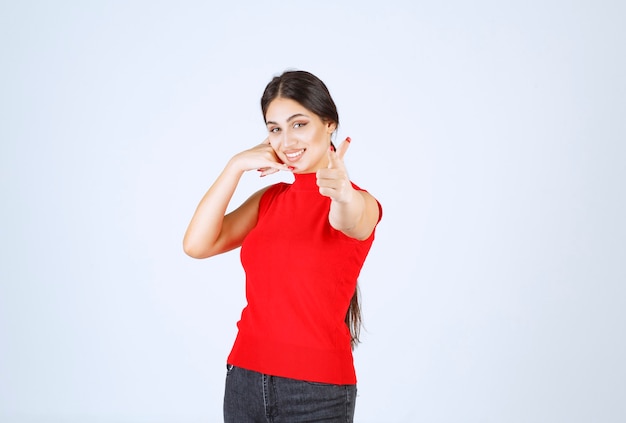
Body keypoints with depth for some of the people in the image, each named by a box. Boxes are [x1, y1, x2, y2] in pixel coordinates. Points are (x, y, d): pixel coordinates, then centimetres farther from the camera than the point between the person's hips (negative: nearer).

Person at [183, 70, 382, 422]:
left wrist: (344, 193, -53)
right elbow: (197, 245, -3)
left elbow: (350, 221, -31)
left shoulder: (358, 204, -7)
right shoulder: (270, 198, 9)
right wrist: (236, 166, -6)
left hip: (316, 387, -4)